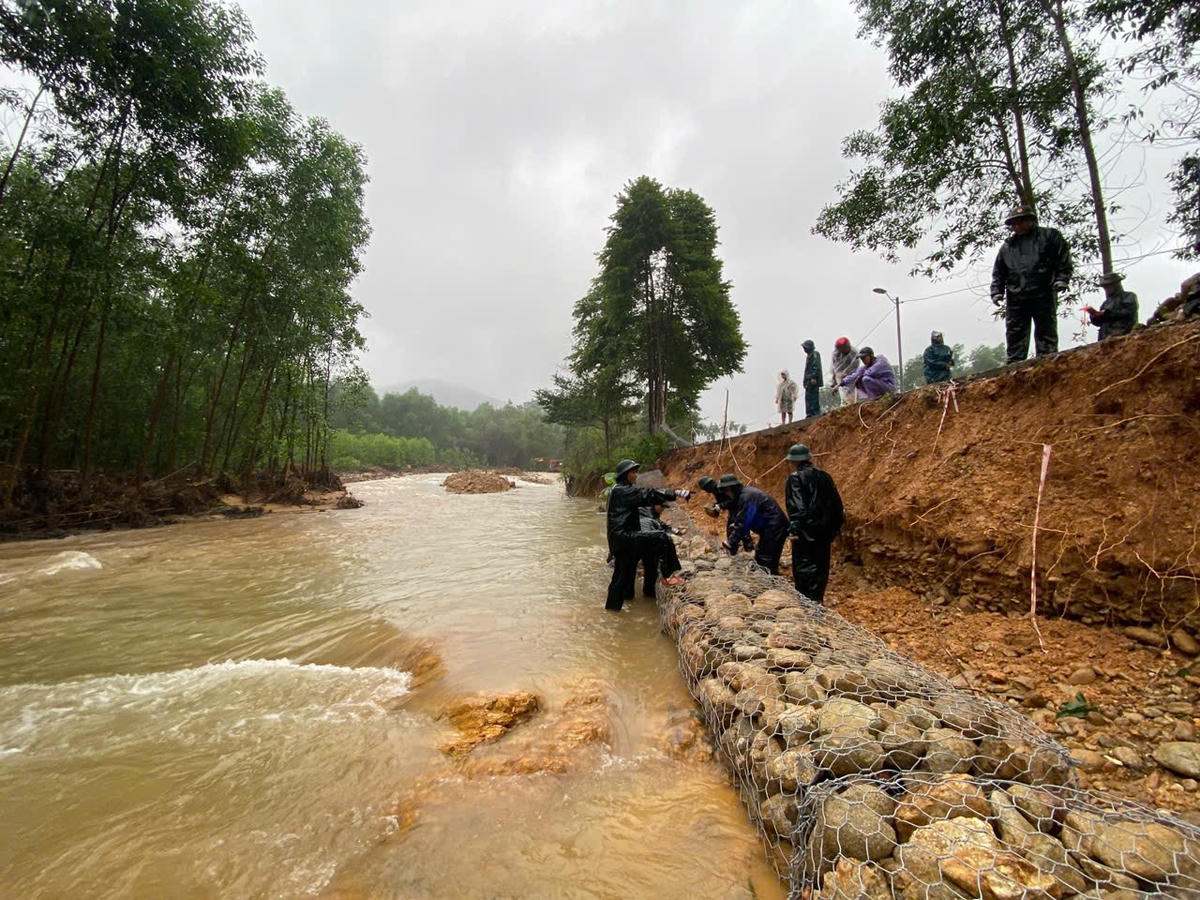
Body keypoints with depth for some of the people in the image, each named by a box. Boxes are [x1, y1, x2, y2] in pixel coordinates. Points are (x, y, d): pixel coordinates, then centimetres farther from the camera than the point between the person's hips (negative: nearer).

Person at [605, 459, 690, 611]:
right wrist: (675, 493, -24)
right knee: (663, 538, -16)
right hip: (624, 536, -11)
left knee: (622, 575, 16)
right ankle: (669, 575, -8)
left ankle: (612, 607, 24)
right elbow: (648, 495, -21)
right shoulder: (623, 491, -12)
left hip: (620, 539, 11)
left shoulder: (619, 490, 20)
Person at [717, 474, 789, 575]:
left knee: (766, 564, -10)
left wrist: (730, 543, -20)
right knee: (759, 560, 17)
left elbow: (742, 523, -25)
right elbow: (733, 521, 12)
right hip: (768, 529, 11)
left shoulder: (747, 496, -22)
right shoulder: (740, 496, 10)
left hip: (774, 528, -11)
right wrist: (730, 541, 4)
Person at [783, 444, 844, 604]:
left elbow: (796, 506, -20)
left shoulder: (795, 478, -9)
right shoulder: (825, 476, 9)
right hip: (824, 530, 6)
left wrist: (794, 528, -22)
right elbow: (836, 503, 12)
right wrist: (836, 527, 19)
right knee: (821, 566, 16)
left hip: (805, 532, -6)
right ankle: (818, 600, 25)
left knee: (804, 567, -1)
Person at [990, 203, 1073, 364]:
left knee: (1046, 332, 0)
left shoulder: (1049, 236, 10)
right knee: (1015, 334, 0)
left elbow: (1064, 259, 5)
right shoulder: (1007, 246, 18)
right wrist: (997, 291, 5)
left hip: (1043, 295, -3)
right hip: (1015, 298, 3)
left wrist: (1061, 279, -8)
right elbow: (998, 272, 17)